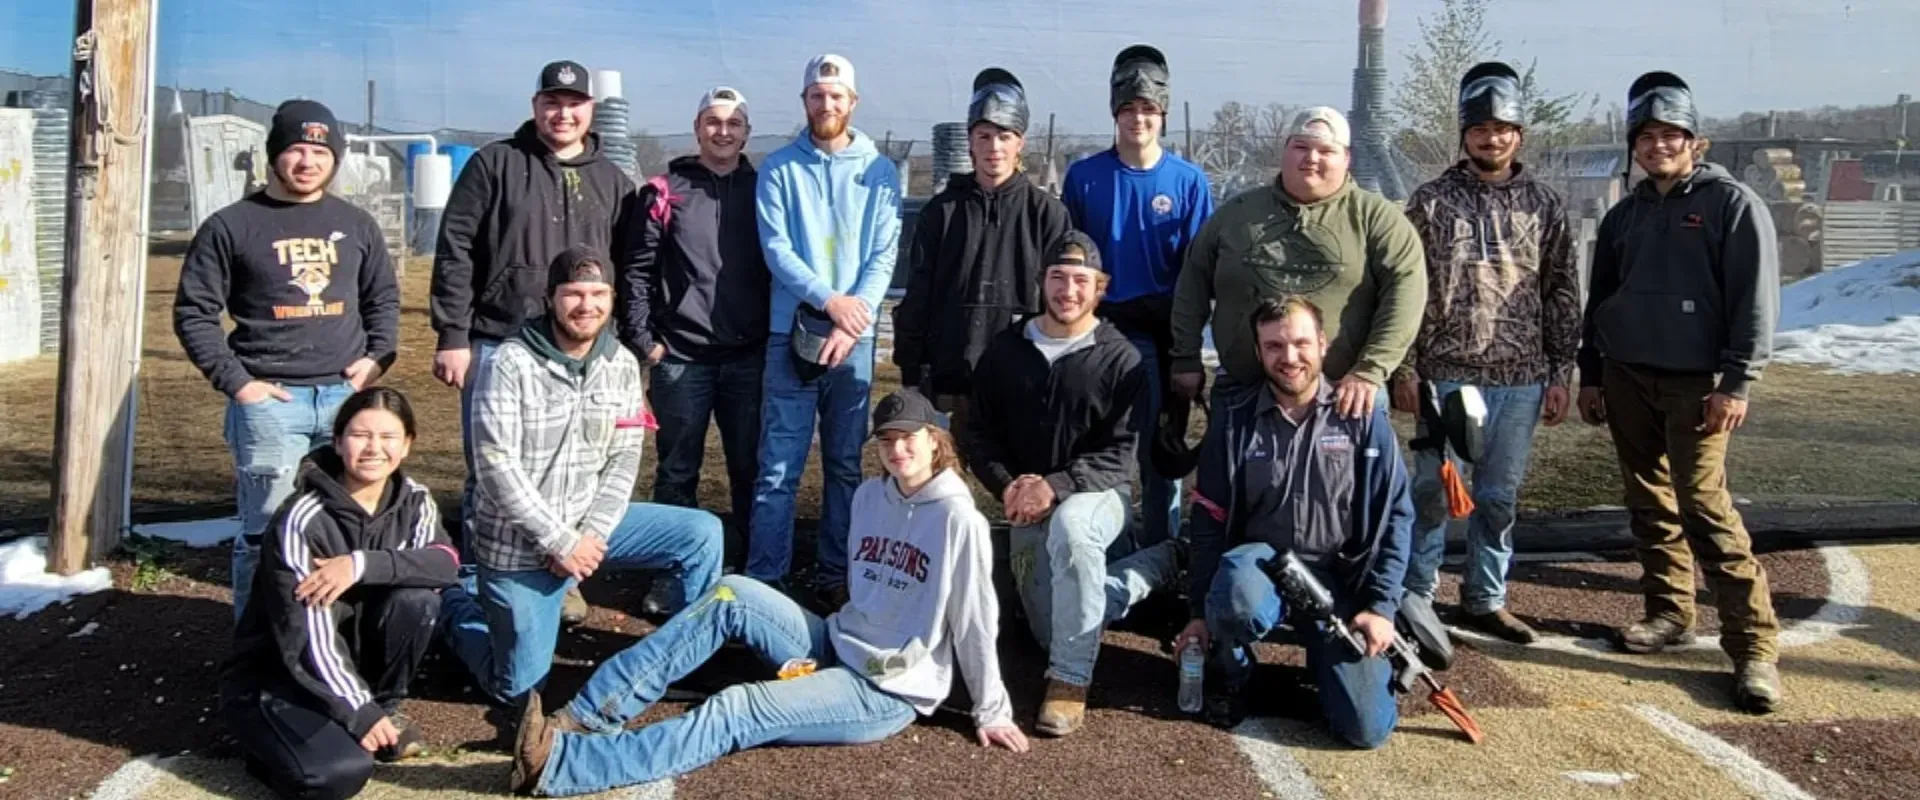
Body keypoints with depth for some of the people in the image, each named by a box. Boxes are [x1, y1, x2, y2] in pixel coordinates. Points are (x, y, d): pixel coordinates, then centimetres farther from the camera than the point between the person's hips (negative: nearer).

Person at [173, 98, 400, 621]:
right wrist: (235, 382, -7)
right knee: (265, 531, 0)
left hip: (346, 395, 3)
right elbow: (193, 313, 1)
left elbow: (383, 296, 20)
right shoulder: (232, 226, 0)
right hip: (269, 402, -3)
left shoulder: (356, 224, 10)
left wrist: (379, 356, 4)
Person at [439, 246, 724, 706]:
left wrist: (593, 534, -15)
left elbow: (624, 459, -1)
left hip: (586, 522, 5)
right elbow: (496, 467, -21)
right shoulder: (510, 365, -17)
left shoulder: (622, 365, -1)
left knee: (701, 534, -11)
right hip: (519, 541, -4)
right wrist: (560, 541, -22)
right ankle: (459, 606, 31)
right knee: (517, 689, 2)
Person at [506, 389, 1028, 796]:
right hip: (837, 648, 7)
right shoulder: (870, 496, 7)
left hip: (890, 693, -7)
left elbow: (975, 621, -13)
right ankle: (588, 716, -16)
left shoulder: (956, 518, -16)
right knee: (732, 596, -12)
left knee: (737, 713, -23)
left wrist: (992, 712, -9)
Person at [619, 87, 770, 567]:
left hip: (749, 357, 1)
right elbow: (637, 270, 1)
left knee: (751, 468, 7)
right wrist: (641, 339, -4)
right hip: (680, 358, -1)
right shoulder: (665, 191, 3)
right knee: (677, 472, 7)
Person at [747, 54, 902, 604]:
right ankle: (765, 579, 5)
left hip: (855, 339, 1)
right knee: (778, 467, -2)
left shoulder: (879, 171, 5)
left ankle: (836, 575, 20)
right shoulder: (779, 168, 3)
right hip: (791, 333, -1)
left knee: (845, 464, 9)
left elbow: (884, 255, -1)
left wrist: (851, 322, -14)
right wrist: (830, 299, -18)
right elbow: (775, 248, -5)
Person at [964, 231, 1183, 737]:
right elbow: (979, 434, 2)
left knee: (1069, 525, -42)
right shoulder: (1006, 350, 1)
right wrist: (1007, 486, -17)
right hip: (1027, 512, 5)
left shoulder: (1120, 359, -10)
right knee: (1053, 631, 10)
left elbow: (1117, 456, -15)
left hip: (1095, 494, -5)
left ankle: (1071, 679, -30)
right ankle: (1163, 562, 31)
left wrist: (1056, 486, -30)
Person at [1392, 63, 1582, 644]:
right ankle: (1415, 596, 13)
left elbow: (1563, 296, 8)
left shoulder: (1545, 205, 7)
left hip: (1522, 379, 2)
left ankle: (1485, 599, 22)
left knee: (1499, 496, 10)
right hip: (1447, 374, -2)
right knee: (1433, 490, 1)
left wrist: (1561, 374, 4)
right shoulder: (1431, 202, 1)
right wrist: (1404, 368, -5)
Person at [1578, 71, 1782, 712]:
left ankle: (1753, 644, -11)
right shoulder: (1624, 216, 15)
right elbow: (1599, 300, 20)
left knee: (1703, 505, -14)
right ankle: (1669, 612, 22)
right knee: (1649, 502, 10)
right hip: (1626, 379, 6)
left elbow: (1756, 300, -8)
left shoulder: (1732, 204, -2)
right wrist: (1590, 375, 15)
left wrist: (1737, 382, -14)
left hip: (1696, 383, -6)